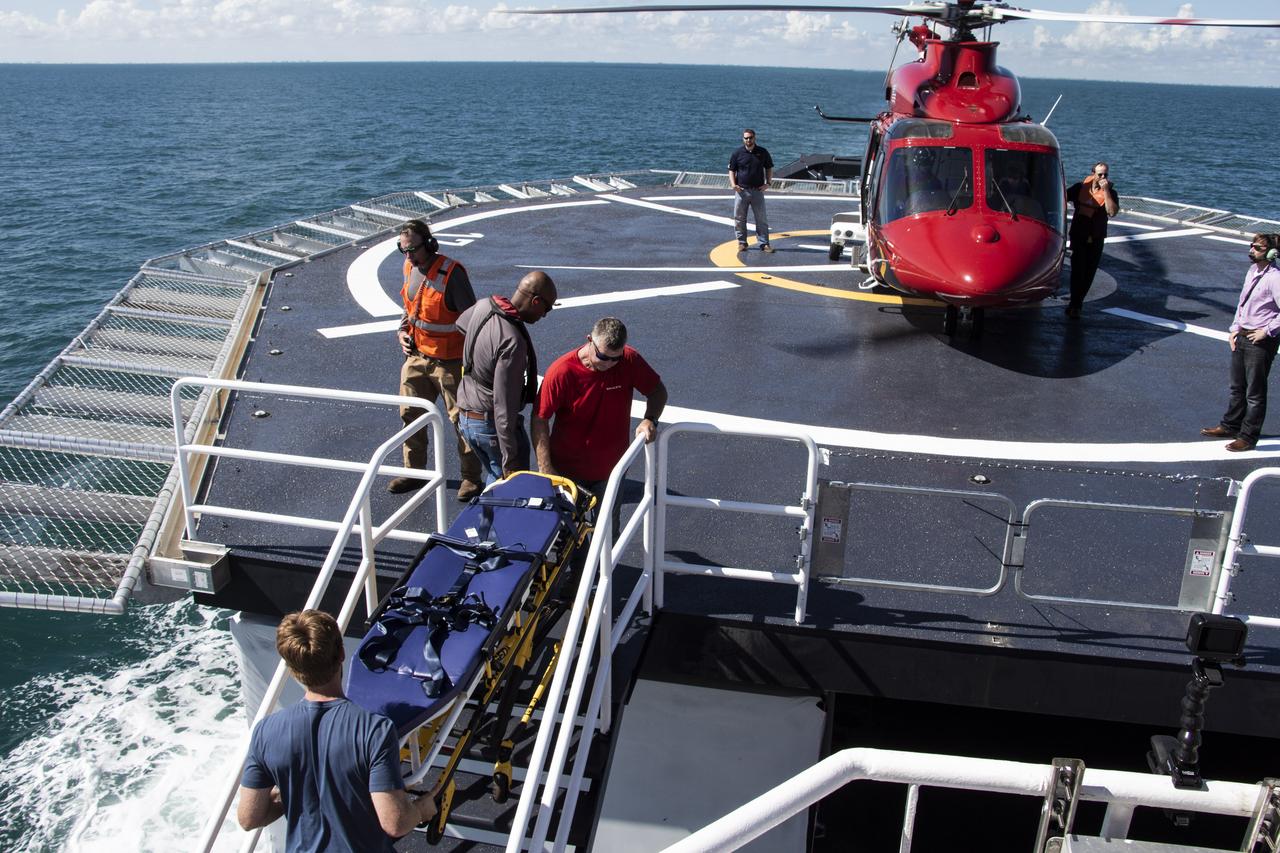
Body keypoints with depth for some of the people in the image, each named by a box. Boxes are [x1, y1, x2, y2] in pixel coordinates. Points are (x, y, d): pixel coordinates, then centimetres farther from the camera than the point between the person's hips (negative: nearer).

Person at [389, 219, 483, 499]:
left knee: (461, 419, 5)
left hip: (449, 361, -7)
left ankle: (471, 477, 20)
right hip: (417, 356, 8)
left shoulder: (451, 273, -21)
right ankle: (414, 472, 32)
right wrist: (402, 331, 4)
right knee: (410, 414, 15)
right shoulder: (410, 268, 3)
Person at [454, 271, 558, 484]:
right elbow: (504, 404, -29)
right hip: (491, 424, -9)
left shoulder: (483, 306, -4)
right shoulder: (513, 341, -29)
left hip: (465, 416, 9)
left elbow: (461, 323, 23)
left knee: (494, 476, 24)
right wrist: (510, 460, -25)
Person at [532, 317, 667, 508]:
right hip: (567, 470, -2)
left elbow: (658, 390, 1)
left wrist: (650, 420, -19)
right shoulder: (561, 371, -22)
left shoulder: (630, 361, -14)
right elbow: (540, 420, -15)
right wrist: (545, 469, -17)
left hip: (612, 469, 3)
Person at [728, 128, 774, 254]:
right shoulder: (737, 153, 2)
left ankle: (764, 243, 4)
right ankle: (742, 242, 15)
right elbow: (731, 170, 5)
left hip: (758, 190, 0)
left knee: (761, 219, 0)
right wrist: (733, 184, -11)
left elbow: (769, 168, 13)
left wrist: (768, 183, 0)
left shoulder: (762, 153, 5)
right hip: (741, 191, 0)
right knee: (739, 218, 3)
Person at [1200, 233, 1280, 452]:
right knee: (1237, 387, 22)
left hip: (1260, 342, -8)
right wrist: (1235, 328, 10)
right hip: (1242, 337, 8)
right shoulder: (1252, 272, 7)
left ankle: (1248, 437, 16)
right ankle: (1230, 426, 38)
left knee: (1255, 393, 5)